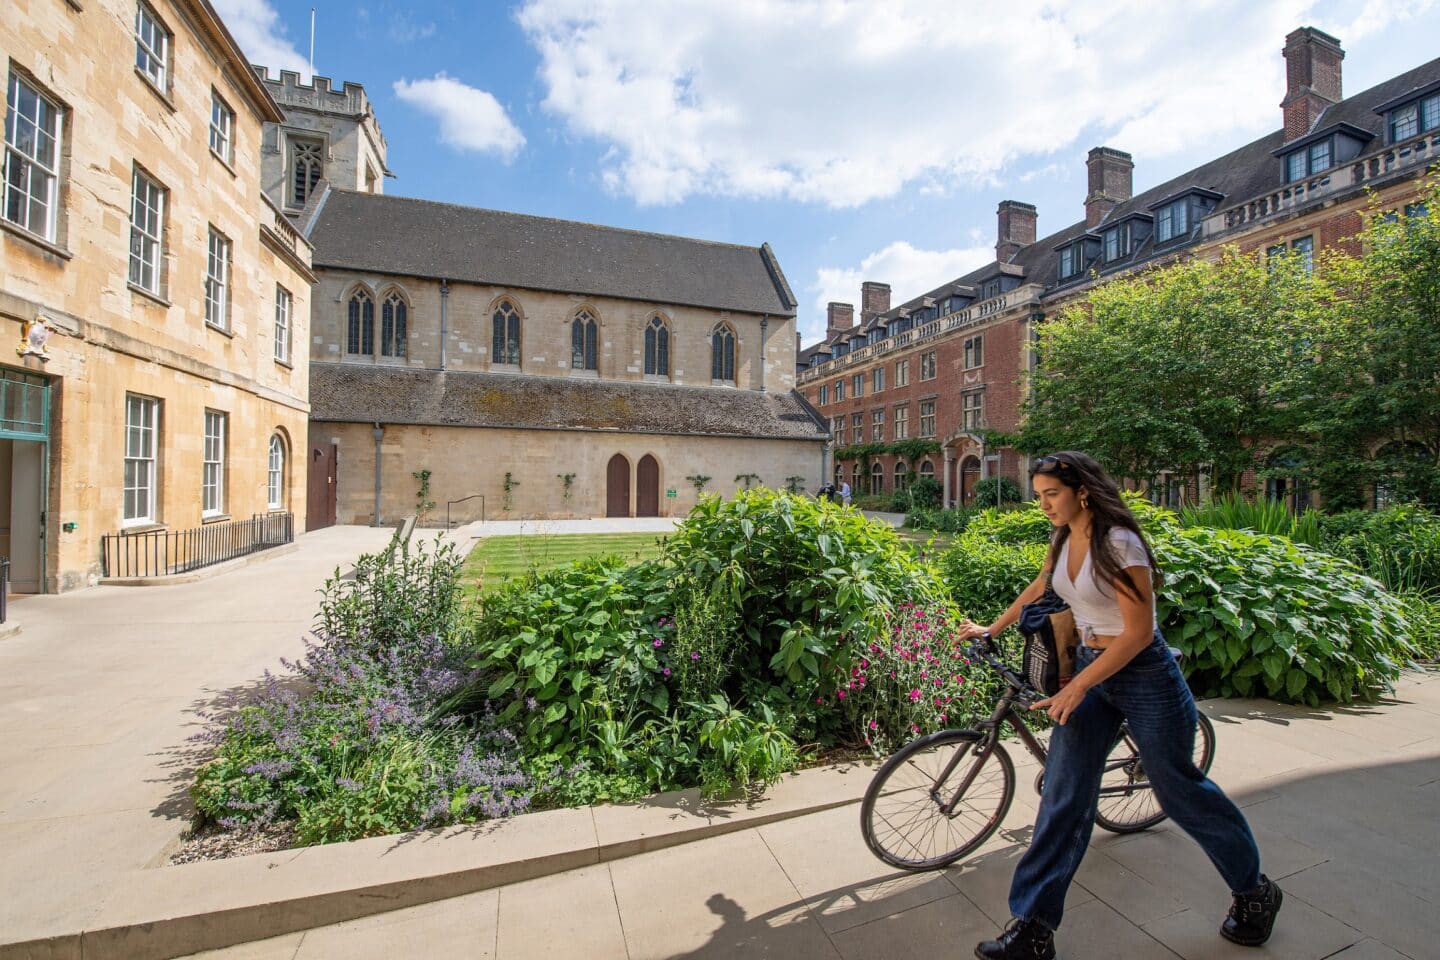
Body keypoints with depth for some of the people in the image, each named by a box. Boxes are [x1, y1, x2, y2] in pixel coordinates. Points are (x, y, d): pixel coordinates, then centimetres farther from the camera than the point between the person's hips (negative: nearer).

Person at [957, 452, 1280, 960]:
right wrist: (991, 629, 25)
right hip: (1090, 670, 6)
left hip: (1144, 676, -6)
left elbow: (1139, 632, -21)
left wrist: (1077, 687, -20)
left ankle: (1254, 891, 45)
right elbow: (1037, 589, 20)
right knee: (1062, 797, 2)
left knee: (1180, 791, 13)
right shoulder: (1063, 540, 2)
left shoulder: (1119, 543, -20)